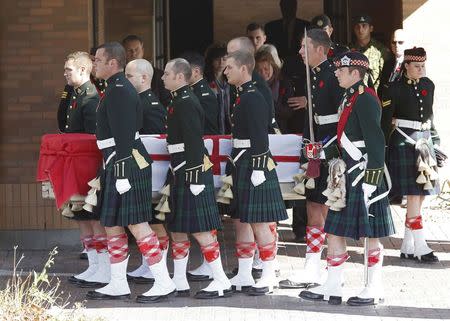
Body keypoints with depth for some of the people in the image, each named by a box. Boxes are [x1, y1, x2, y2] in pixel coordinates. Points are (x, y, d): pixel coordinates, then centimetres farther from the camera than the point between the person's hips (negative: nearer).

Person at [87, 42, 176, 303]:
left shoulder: (119, 91, -16)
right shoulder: (119, 88, 16)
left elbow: (123, 135, -22)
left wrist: (123, 173, -23)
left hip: (126, 163, -11)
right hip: (116, 165, 11)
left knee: (137, 223, -9)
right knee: (112, 225, 13)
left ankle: (164, 283, -5)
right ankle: (118, 285, 19)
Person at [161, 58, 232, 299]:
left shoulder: (186, 103, -16)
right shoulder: (179, 101, 15)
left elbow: (194, 142, -21)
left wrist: (195, 177, -22)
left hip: (192, 170, -10)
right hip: (181, 173, 10)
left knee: (200, 229, -7)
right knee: (177, 229, 13)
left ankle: (221, 282, -3)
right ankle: (179, 282, 19)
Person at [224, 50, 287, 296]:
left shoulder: (254, 98, -16)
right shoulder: (241, 97, 14)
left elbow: (260, 137, -21)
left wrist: (258, 169, -23)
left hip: (254, 167, -10)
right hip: (241, 168, 10)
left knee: (260, 222, -5)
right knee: (241, 221, 12)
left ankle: (268, 277, 1)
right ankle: (243, 277, 19)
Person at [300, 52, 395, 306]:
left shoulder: (365, 100, -15)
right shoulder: (351, 98, 14)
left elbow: (377, 143, -19)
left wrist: (370, 181, -21)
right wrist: (340, 165, 21)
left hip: (364, 175, -10)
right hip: (349, 175, 10)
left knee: (370, 234, 0)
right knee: (334, 229, 9)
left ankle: (375, 290, 9)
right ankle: (333, 287, 15)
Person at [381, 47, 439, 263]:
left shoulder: (428, 85, 10)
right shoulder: (395, 89, -8)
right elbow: (384, 120, -7)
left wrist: (433, 141, 19)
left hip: (424, 141, 7)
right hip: (403, 143, -6)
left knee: (420, 196, 6)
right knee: (413, 195, -9)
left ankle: (407, 248, 13)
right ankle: (420, 247, -7)